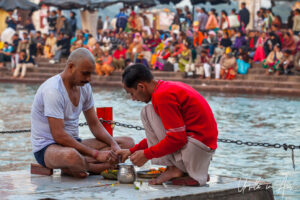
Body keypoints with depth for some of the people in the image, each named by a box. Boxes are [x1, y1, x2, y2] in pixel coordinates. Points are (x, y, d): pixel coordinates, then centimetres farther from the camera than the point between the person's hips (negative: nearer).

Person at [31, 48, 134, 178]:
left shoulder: (84, 87, 5)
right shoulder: (53, 90, -22)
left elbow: (94, 124, 11)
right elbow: (59, 136, -26)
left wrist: (114, 144, -9)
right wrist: (96, 154, -28)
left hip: (74, 143, 9)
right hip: (47, 147, -9)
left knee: (127, 143, -3)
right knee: (71, 155, -45)